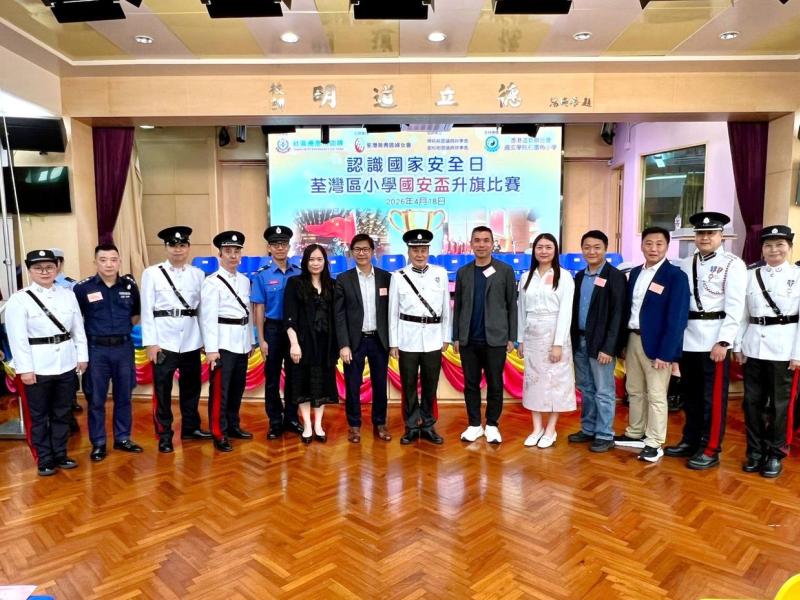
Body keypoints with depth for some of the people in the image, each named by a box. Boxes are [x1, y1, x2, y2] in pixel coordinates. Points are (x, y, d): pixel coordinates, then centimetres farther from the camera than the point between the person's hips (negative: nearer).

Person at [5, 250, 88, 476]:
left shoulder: (68, 295, 5)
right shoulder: (19, 299, -6)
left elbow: (78, 329, 7)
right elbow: (17, 338, -10)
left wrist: (82, 356, 4)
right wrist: (25, 369, -13)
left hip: (66, 363, 4)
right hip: (37, 366, -3)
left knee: (62, 413, 14)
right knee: (38, 416, 9)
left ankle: (60, 455, 28)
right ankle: (44, 460, 22)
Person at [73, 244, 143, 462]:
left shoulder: (130, 285, 2)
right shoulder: (83, 288, -7)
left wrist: (122, 328, 3)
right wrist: (93, 332, 0)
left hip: (124, 347, 3)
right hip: (96, 349, -2)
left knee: (124, 396, 12)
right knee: (96, 399, 7)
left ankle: (123, 438, 26)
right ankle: (98, 443, 21)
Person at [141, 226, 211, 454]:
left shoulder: (198, 274, 7)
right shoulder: (151, 273, 0)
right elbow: (147, 311, -2)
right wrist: (150, 343, -8)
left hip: (191, 341, 3)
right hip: (164, 340, -3)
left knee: (191, 386, 13)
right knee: (162, 390, 4)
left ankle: (191, 427, 30)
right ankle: (164, 435, 17)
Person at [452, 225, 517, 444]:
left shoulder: (505, 270, 1)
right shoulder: (463, 272, 8)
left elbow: (512, 305, 1)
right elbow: (457, 306, 9)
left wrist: (511, 337, -3)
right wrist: (455, 337, 5)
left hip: (495, 339, -2)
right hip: (468, 340, 2)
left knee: (494, 384, 6)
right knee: (471, 384, 8)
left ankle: (492, 425, 20)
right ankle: (474, 424, 21)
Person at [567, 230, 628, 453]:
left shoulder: (615, 277, -9)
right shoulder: (579, 276, 11)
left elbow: (618, 315, -13)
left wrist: (608, 347, -18)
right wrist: (572, 339, 8)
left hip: (600, 343, -6)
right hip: (580, 341, 6)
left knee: (603, 391, 2)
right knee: (586, 389, 15)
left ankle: (605, 435, 14)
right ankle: (588, 429, 27)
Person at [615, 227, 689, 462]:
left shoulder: (676, 276, -11)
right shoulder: (635, 273, 9)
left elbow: (676, 318, -15)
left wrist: (665, 352, -19)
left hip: (655, 343, -6)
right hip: (633, 339, 7)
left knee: (656, 395, 3)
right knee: (634, 391, 16)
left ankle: (654, 443, 14)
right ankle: (635, 434, 30)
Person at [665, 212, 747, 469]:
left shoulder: (733, 264, -4)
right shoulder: (686, 264, 11)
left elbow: (735, 307, -10)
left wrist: (723, 341, -15)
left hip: (714, 339, -5)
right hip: (687, 339, 5)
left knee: (713, 397, 2)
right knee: (690, 394, 14)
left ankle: (710, 449, 12)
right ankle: (690, 441, 26)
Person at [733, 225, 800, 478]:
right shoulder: (751, 275, 7)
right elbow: (743, 314, 8)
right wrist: (738, 345, 4)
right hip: (753, 345, 3)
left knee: (780, 402, 5)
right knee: (752, 401, 8)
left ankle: (775, 454, 19)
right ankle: (755, 451, 21)